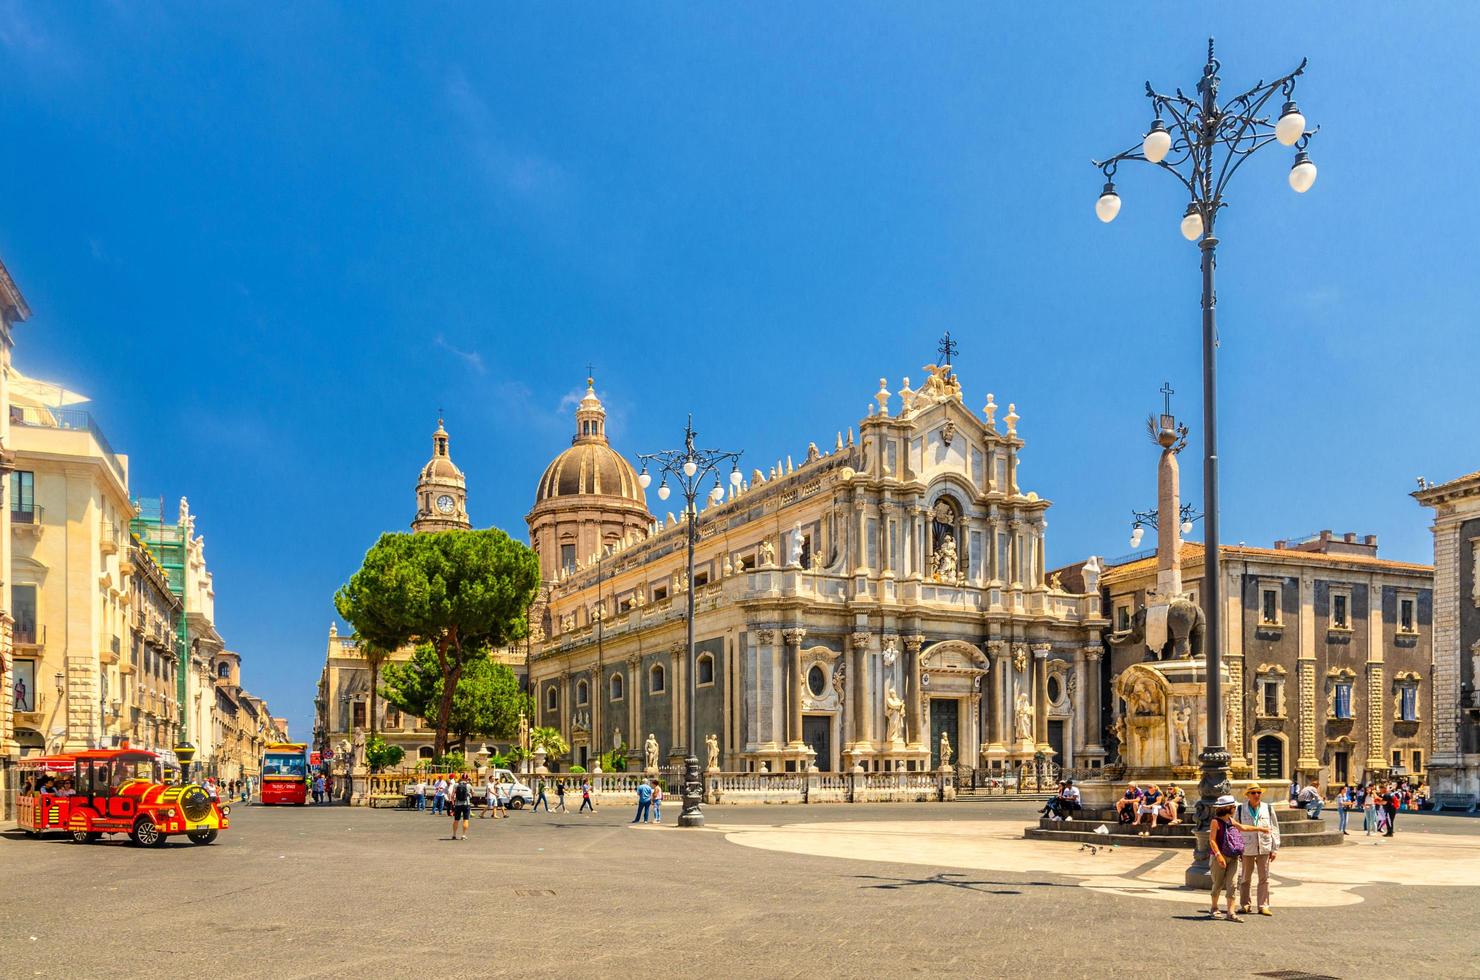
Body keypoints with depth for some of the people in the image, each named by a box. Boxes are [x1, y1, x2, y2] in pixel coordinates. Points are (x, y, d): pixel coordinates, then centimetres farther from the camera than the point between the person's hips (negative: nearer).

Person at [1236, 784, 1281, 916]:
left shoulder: (1268, 809, 5)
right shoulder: (1240, 810, 1)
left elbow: (1274, 829, 8)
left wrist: (1274, 849, 4)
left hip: (1264, 848, 1)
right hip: (1247, 849, -1)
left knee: (1264, 878, 2)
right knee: (1246, 879, 7)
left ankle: (1263, 906, 8)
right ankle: (1245, 905, 16)